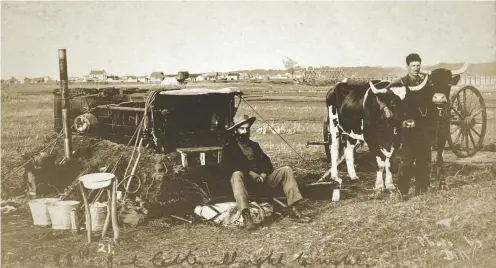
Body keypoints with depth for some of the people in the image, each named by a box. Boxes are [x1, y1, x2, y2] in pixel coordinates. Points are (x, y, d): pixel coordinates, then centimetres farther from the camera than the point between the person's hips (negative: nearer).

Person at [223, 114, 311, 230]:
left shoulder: (254, 145, 26)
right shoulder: (229, 148, 9)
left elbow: (266, 161, 14)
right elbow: (233, 168, -8)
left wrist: (264, 174, -7)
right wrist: (250, 173, -18)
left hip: (262, 178, 5)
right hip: (246, 179, -5)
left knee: (286, 170, -11)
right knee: (237, 175, -39)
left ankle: (293, 209, -18)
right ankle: (246, 217, -51)